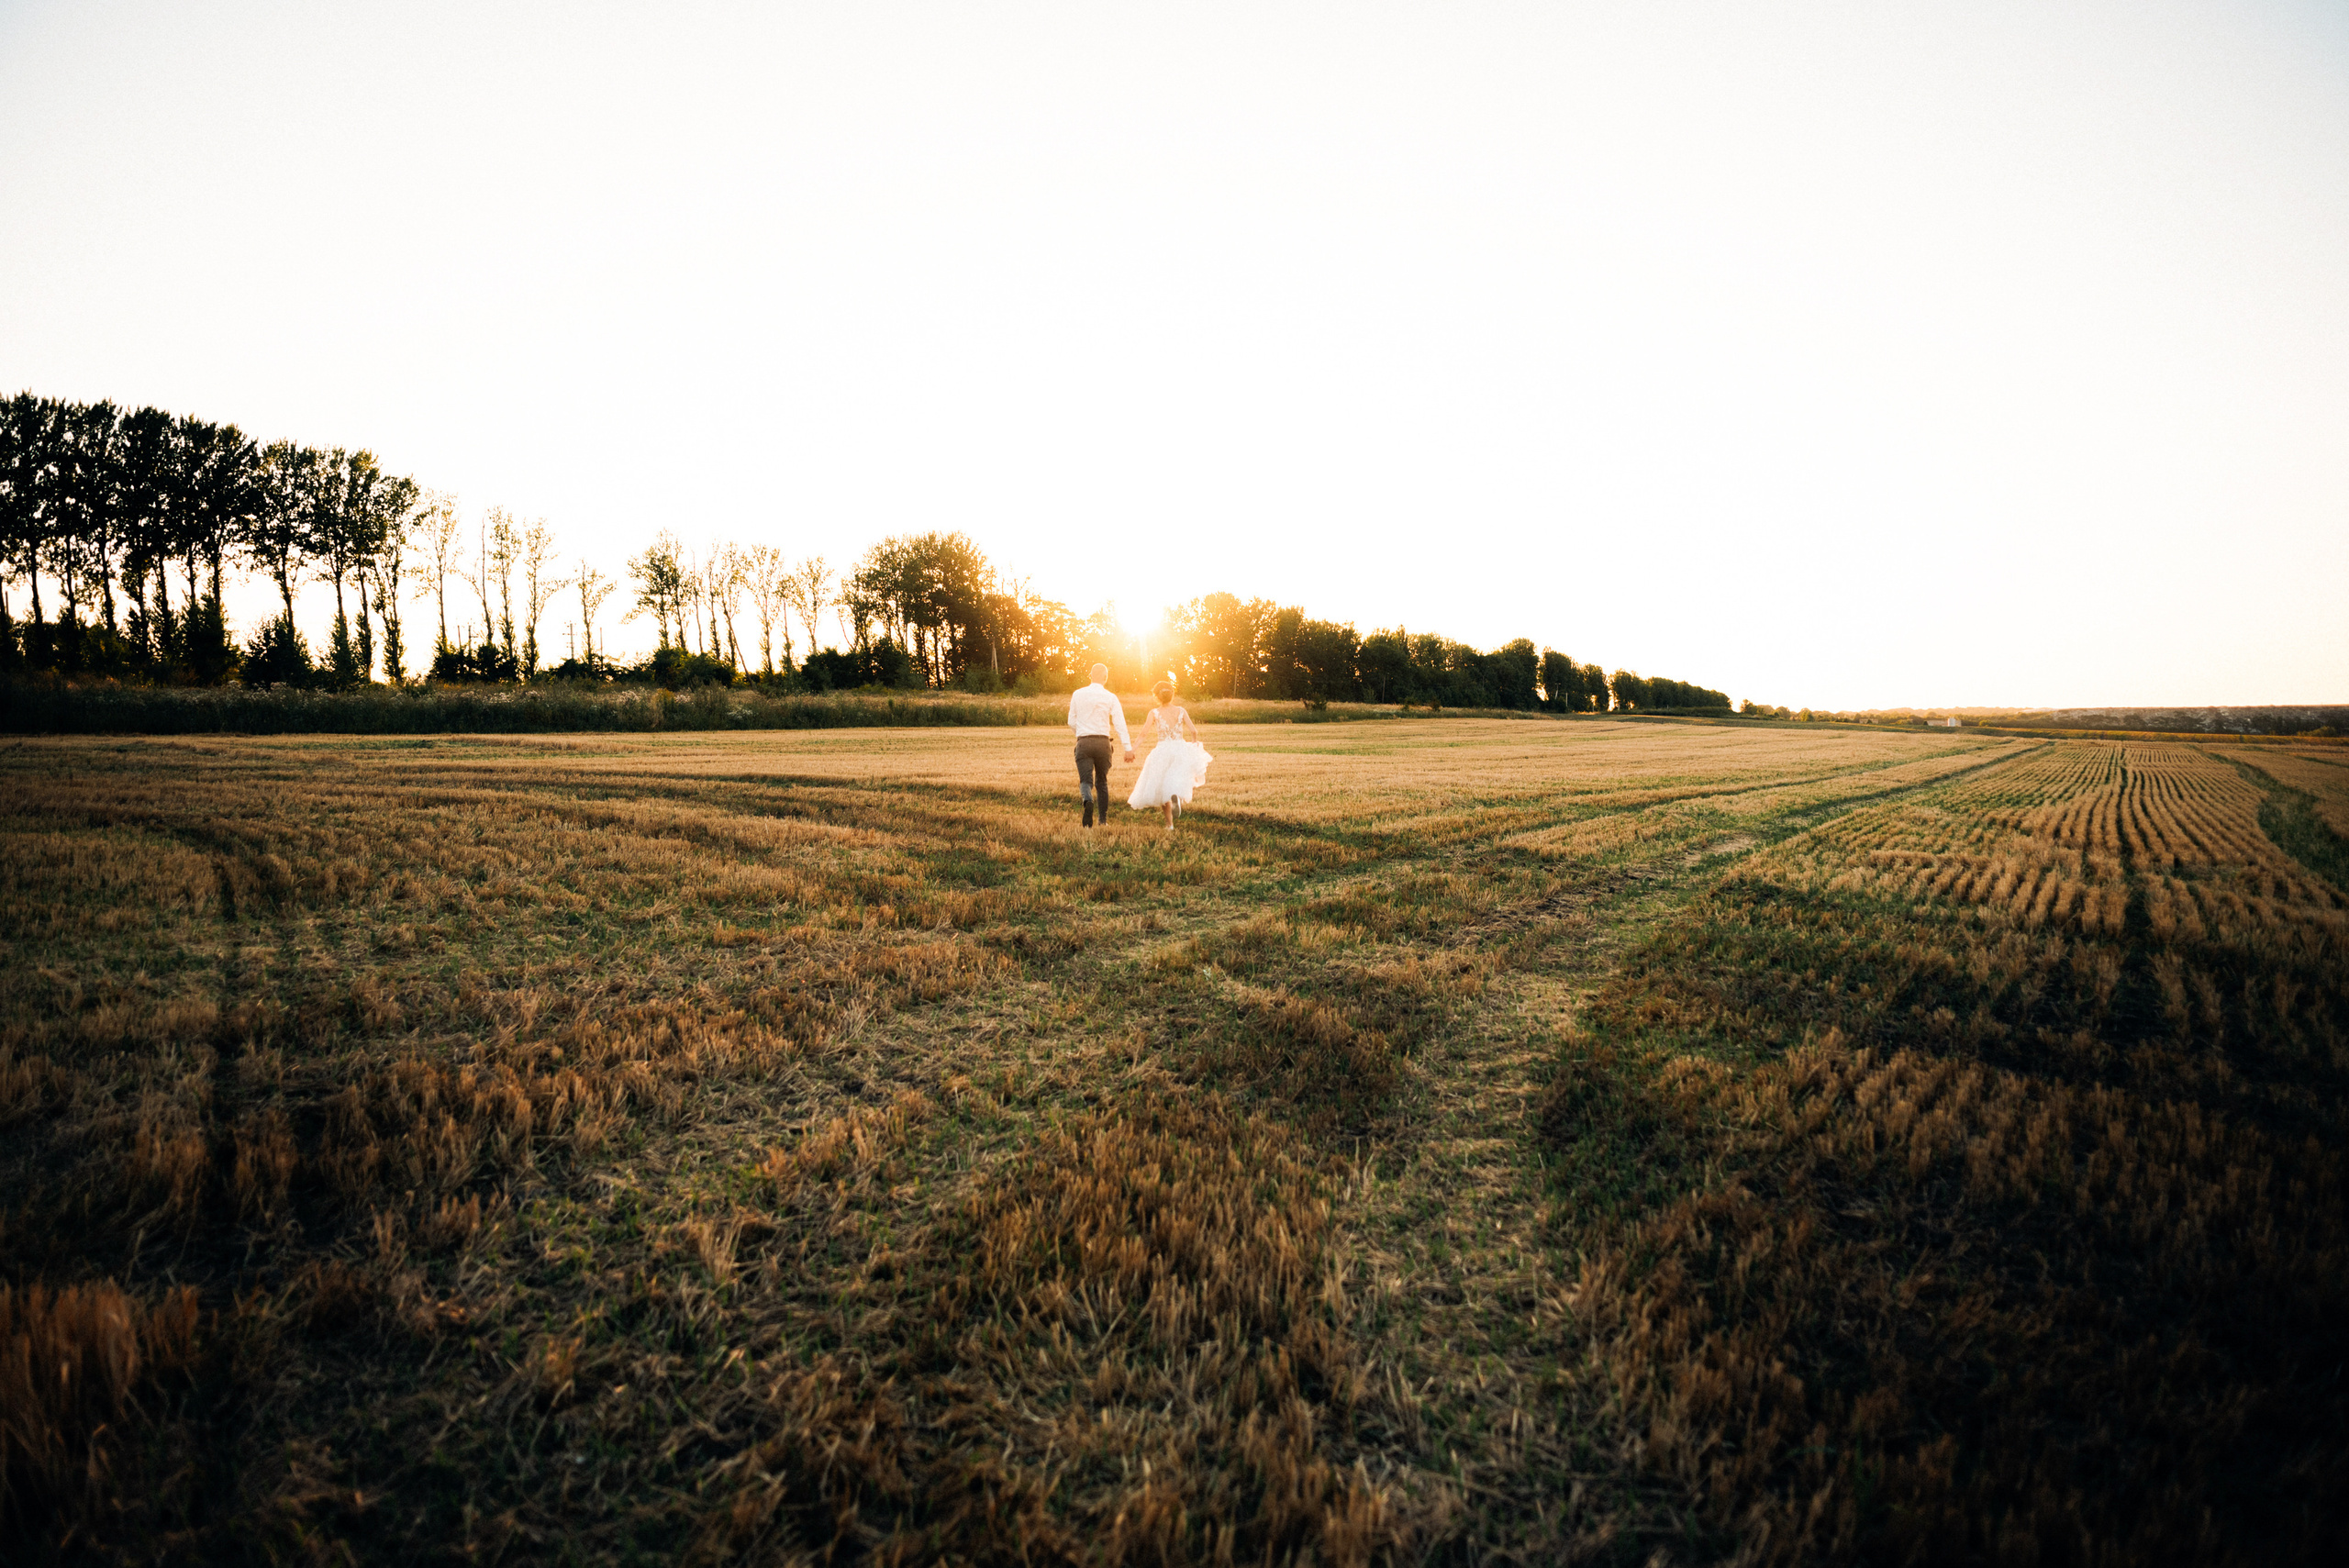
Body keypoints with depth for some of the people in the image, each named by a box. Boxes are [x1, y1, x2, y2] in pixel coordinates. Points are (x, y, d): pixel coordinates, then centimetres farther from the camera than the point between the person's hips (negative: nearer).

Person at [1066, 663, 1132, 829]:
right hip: (1103, 742, 0)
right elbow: (1120, 724, -8)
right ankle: (1103, 819, 18)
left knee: (1085, 780, -3)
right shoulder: (1110, 697, -1)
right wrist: (1128, 748, -10)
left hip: (1083, 742, 0)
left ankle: (1087, 800, -37)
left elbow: (1072, 722, 11)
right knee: (1102, 781, 16)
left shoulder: (1078, 694, 5)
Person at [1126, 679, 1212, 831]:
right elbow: (1193, 731, -5)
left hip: (1162, 751, -1)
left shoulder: (1154, 713, -5)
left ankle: (1170, 824, 17)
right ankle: (1177, 796, -25)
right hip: (1181, 749, 1)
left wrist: (1132, 750, -14)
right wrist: (1194, 744, 13)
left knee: (1162, 788, 15)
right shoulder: (1181, 711, 0)